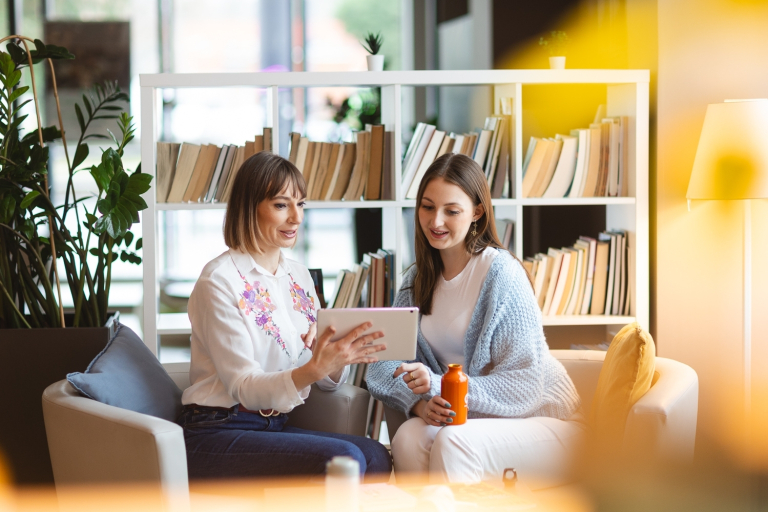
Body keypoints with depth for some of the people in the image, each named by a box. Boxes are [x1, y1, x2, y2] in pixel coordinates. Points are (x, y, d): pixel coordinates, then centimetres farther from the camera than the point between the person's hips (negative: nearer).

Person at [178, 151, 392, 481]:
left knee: (376, 457, -20)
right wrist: (315, 368, -33)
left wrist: (336, 358, -13)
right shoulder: (220, 280, -10)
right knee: (343, 458, -27)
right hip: (218, 434, -7)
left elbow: (330, 382, 12)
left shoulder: (298, 277, 13)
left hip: (274, 428, 7)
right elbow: (244, 388, -16)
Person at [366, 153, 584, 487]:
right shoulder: (417, 279, 7)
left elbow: (524, 386, -18)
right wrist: (419, 402, -20)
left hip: (542, 419, -5)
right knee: (408, 438, -25)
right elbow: (384, 363, 1)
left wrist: (437, 385, -28)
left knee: (453, 442, -32)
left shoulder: (501, 272, -14)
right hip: (474, 418, 5)